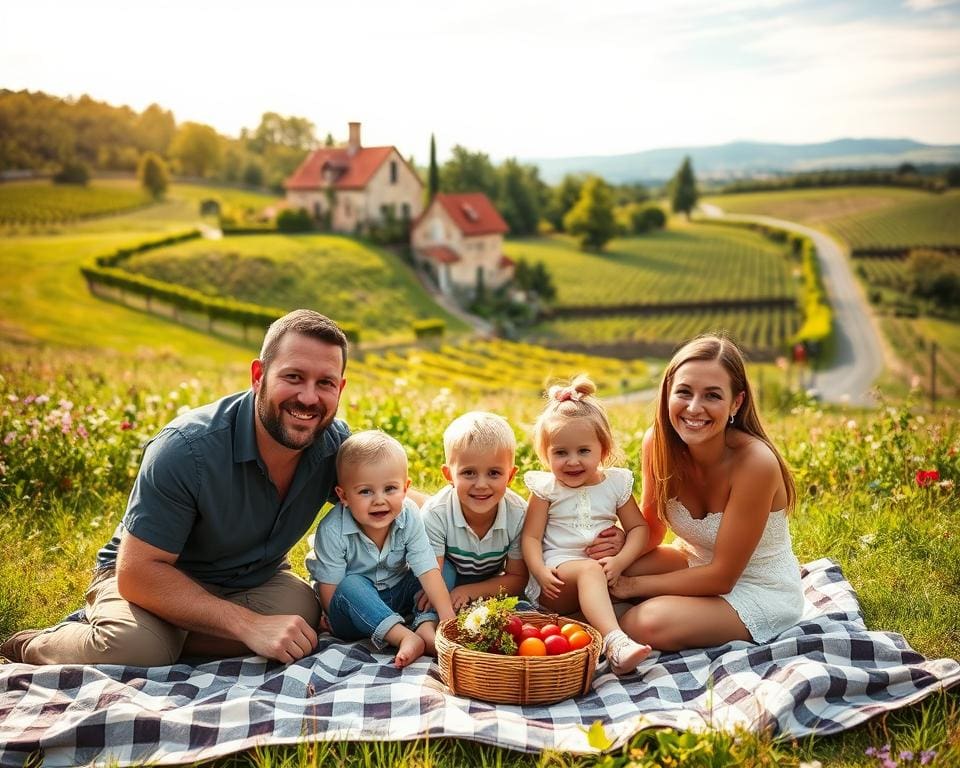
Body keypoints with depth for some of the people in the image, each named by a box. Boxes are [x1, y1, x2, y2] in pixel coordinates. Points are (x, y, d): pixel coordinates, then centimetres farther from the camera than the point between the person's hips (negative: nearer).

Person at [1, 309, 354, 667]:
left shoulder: (335, 443, -16)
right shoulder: (187, 449, -29)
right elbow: (137, 572, -28)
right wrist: (249, 624, -35)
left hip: (252, 581, 5)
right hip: (159, 576, -4)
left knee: (303, 613, -28)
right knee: (134, 647, -36)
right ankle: (30, 647, 0)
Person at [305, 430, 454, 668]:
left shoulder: (409, 517, -16)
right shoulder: (332, 530, -24)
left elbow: (428, 571, -21)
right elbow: (329, 588, -16)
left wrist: (449, 619, -29)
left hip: (396, 599, 3)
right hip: (353, 605, -3)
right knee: (351, 585, -33)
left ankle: (425, 628, -32)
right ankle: (405, 637, -43)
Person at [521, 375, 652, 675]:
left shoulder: (616, 483, 9)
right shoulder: (546, 488, 2)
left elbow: (638, 528, 8)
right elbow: (531, 536, -1)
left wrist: (620, 561, -11)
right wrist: (540, 572, -20)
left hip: (604, 577, 6)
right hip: (558, 576, -5)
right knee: (590, 569, -36)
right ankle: (615, 644, -53)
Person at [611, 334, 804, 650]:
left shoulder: (755, 462, -30)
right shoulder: (658, 442, -15)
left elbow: (722, 576, -23)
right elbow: (652, 529, -1)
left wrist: (633, 585, -20)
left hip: (762, 591, -5)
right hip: (699, 564, 6)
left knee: (648, 624, -29)